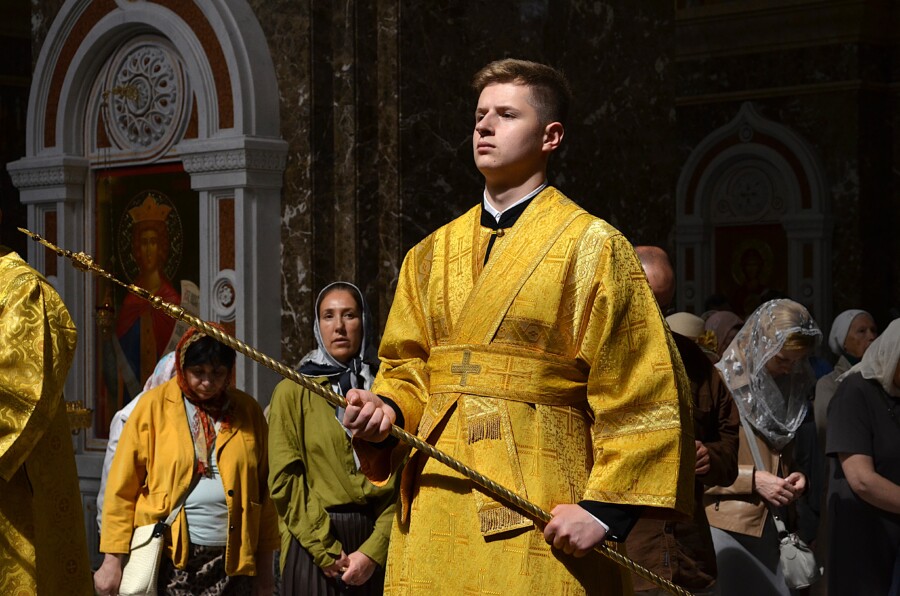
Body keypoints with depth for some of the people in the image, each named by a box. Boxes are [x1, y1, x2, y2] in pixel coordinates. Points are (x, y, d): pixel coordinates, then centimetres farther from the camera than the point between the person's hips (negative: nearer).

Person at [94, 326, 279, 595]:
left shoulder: (248, 411, 10)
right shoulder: (154, 405, 3)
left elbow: (264, 491, 10)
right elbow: (122, 489, 0)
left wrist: (265, 564, 7)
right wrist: (113, 560, -5)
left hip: (231, 563, 2)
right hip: (170, 559, -2)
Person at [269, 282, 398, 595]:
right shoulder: (293, 391, 3)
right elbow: (285, 478, -4)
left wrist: (373, 551, -11)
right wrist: (326, 551, -10)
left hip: (376, 547, 1)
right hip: (314, 546, -1)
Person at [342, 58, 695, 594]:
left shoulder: (594, 248, -3)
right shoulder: (433, 256, 15)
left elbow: (644, 394, -7)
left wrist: (606, 508, -15)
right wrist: (387, 410, -6)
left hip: (539, 518, -5)